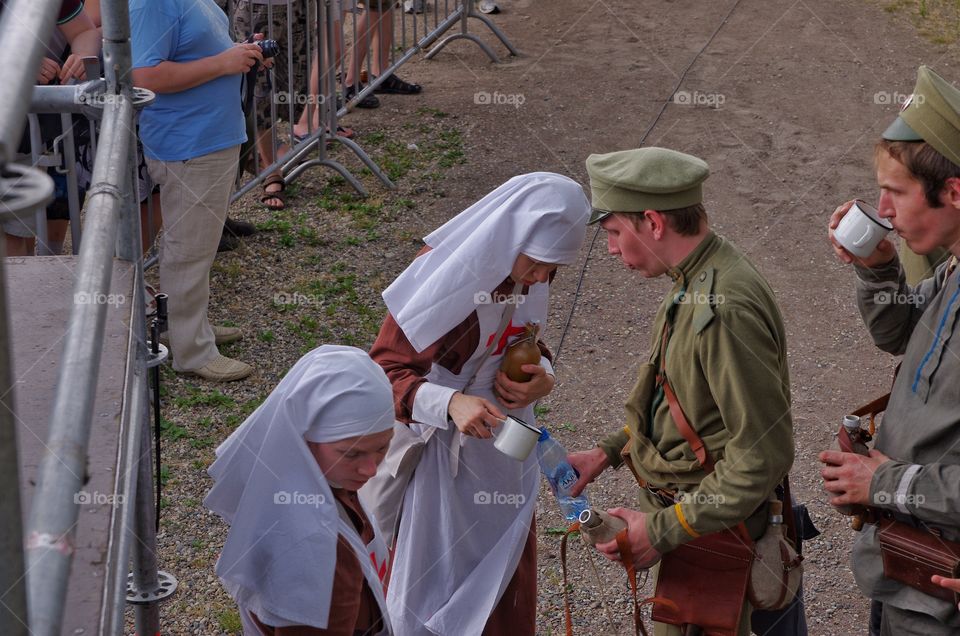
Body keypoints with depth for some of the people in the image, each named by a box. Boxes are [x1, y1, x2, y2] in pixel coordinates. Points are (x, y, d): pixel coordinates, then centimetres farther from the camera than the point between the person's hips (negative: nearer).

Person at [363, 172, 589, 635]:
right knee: (434, 580, 10)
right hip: (437, 453, -6)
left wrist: (542, 375, -11)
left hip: (501, 446, 6)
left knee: (504, 576, 18)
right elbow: (383, 372, -22)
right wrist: (450, 403, -39)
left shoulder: (528, 278, -6)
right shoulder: (444, 276, -25)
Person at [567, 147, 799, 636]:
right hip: (688, 506, 9)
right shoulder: (696, 282, 2)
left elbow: (764, 455, -28)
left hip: (712, 535, -9)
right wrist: (607, 453, 9)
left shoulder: (725, 310, -29)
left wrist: (664, 530, -23)